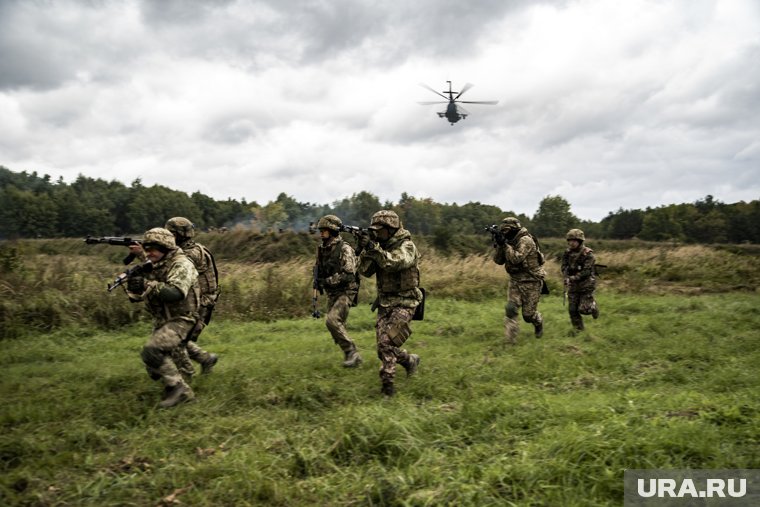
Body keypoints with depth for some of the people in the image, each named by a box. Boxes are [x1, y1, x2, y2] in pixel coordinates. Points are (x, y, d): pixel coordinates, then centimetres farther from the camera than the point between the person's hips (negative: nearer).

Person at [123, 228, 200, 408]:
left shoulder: (181, 265, -17)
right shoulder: (152, 267, 7)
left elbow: (176, 293, -33)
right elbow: (136, 297, 6)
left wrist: (147, 285, -41)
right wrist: (132, 285, -16)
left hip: (180, 320, -9)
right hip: (160, 321, 9)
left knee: (151, 351, -26)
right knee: (153, 369, 12)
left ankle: (179, 389, -17)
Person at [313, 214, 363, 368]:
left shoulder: (344, 249, -15)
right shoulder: (322, 249, 8)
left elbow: (348, 274, -22)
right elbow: (318, 269, 21)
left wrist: (327, 281, -21)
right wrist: (318, 281, 0)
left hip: (346, 292, -8)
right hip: (331, 294, 8)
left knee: (332, 320, -23)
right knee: (337, 326, 8)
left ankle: (351, 351, -9)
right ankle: (353, 357, 22)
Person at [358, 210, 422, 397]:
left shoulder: (406, 246, -11)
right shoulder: (381, 247, 9)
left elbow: (395, 263, -30)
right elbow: (366, 271, 2)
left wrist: (374, 248, -37)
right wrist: (365, 251, -14)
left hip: (403, 303, -7)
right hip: (384, 302, 7)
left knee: (387, 342, -17)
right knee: (383, 346, 4)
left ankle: (387, 382, 0)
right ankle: (410, 360, 23)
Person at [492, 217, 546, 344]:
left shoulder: (526, 240, -17)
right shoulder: (509, 242, 6)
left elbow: (516, 259, -28)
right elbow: (498, 261, 3)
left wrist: (505, 245, -24)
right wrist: (499, 245, -11)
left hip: (530, 282, -6)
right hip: (515, 281, 6)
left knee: (528, 314, 2)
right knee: (511, 309, -11)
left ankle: (539, 323, 36)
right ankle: (511, 338, -8)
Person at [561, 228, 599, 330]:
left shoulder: (588, 253, -15)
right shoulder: (568, 252, 2)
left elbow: (586, 271, -20)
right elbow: (564, 267, 1)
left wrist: (574, 278, -28)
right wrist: (566, 278, -18)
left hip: (586, 285, -5)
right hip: (573, 286, 5)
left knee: (583, 309, -7)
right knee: (572, 310, 4)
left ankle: (593, 305, 27)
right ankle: (578, 330, 21)